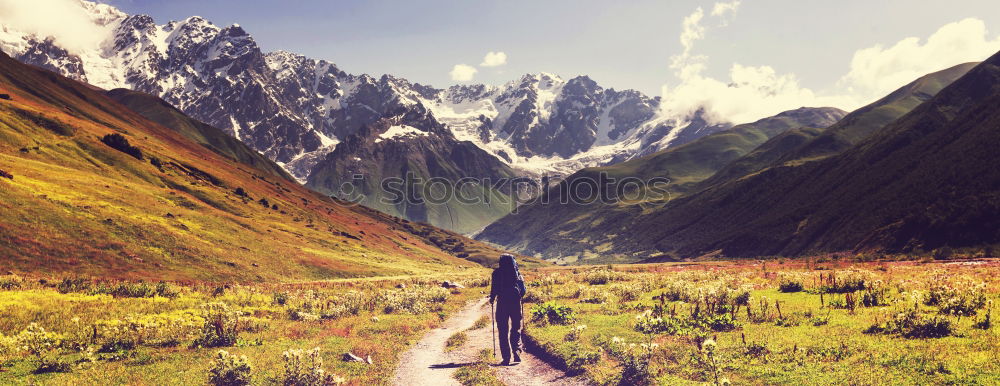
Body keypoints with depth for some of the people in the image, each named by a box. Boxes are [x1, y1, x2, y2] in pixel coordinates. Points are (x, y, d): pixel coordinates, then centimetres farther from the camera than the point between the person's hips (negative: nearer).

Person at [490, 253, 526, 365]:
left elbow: (494, 287, -5)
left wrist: (492, 298, 13)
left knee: (503, 331, 4)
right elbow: (523, 289, 6)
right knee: (516, 329, 14)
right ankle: (517, 351, -8)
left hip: (502, 303, -2)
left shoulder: (497, 273, -2)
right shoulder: (517, 272, 4)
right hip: (515, 302, 2)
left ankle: (506, 357, 0)